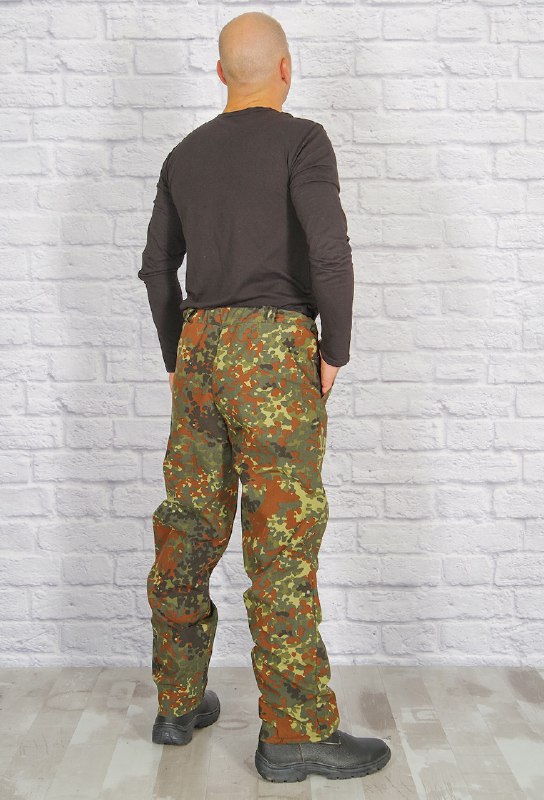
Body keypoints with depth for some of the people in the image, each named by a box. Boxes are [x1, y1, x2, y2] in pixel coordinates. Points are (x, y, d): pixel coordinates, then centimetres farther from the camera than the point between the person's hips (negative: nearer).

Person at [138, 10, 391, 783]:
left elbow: (157, 267, 17)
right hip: (274, 348, -6)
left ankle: (178, 702, 23)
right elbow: (330, 254, -16)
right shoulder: (301, 140, -3)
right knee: (282, 538, -4)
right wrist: (335, 351, -5)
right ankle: (295, 733, 4)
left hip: (201, 344, 6)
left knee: (188, 527, 11)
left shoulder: (186, 154, 15)